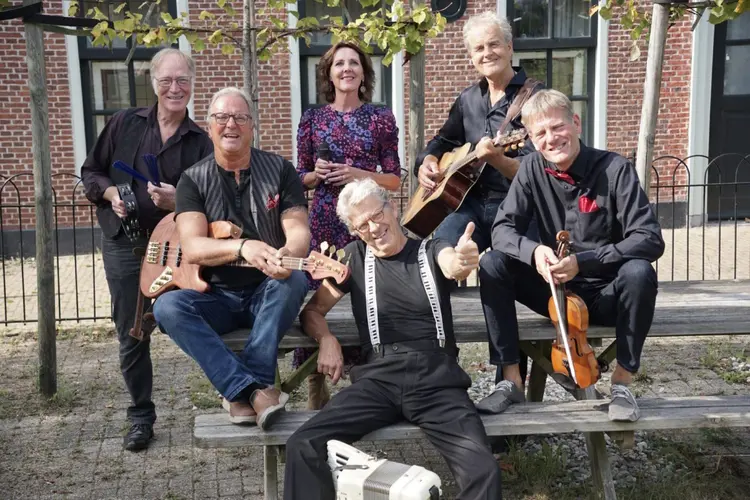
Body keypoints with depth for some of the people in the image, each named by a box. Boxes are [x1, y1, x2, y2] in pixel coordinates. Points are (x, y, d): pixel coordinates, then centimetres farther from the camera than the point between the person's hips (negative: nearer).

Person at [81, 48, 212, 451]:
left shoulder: (201, 142, 2)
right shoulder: (124, 124, 4)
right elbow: (91, 172, 10)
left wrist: (179, 202, -18)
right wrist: (111, 193, -10)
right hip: (125, 247, 1)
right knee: (131, 335, 7)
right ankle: (141, 417, 23)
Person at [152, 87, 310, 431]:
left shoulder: (280, 170, 2)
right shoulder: (193, 180, 1)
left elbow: (299, 230, -6)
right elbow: (191, 248, -12)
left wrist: (288, 255, -32)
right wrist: (243, 247, -31)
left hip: (268, 292, 0)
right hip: (217, 295, 1)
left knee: (294, 279, -34)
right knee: (167, 307, -28)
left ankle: (240, 393, -33)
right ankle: (255, 390, -35)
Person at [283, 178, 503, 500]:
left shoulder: (431, 250, 9)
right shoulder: (355, 257, 13)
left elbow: (451, 267, -15)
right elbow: (312, 310, 17)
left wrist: (463, 261, -40)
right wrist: (327, 340, -6)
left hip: (437, 377, -1)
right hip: (380, 376, 1)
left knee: (484, 470, -25)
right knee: (302, 446, -20)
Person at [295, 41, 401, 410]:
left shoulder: (381, 118, 5)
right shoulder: (312, 118, 8)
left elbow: (394, 180, 5)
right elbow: (300, 179, 11)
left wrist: (358, 174, -10)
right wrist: (317, 174, -10)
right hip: (324, 223, 1)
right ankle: (316, 391, 11)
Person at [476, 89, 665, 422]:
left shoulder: (614, 169, -15)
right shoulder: (532, 169, -4)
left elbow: (650, 240, -22)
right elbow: (502, 229, -9)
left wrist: (582, 261, -32)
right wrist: (534, 250, -31)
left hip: (607, 294, -3)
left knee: (639, 273, -35)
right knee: (492, 263, -19)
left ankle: (622, 382, -15)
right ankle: (511, 380, -11)